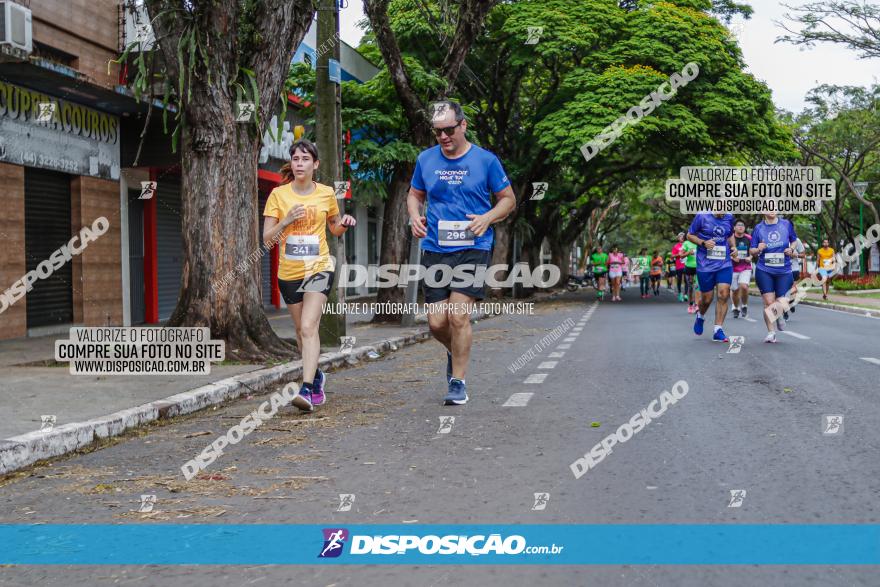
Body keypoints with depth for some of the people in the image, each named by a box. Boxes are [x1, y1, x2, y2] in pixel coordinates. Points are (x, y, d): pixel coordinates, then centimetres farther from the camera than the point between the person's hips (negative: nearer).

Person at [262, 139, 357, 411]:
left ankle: (307, 389, -23)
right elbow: (267, 238, -3)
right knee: (301, 329, 14)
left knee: (308, 327, -18)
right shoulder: (278, 194, -1)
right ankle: (317, 376, 38)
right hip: (288, 272, 2)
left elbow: (334, 228, 18)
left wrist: (344, 223, -4)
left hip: (319, 268, -2)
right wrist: (286, 220, -19)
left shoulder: (326, 193, 2)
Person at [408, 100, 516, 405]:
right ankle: (456, 352, 36)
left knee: (458, 316, -13)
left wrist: (487, 218, -12)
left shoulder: (485, 160, -1)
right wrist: (415, 217, 0)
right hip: (434, 249, 3)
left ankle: (458, 381, 1)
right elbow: (415, 194, 21)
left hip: (473, 248, -3)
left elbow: (508, 199, 7)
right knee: (437, 323, 2)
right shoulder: (426, 159, 8)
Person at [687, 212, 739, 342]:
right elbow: (690, 235, -1)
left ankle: (718, 330, -3)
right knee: (707, 298, 6)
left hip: (725, 264, 3)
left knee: (724, 295, -10)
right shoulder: (702, 216, -8)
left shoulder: (729, 217, 5)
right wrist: (703, 243, -17)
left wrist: (733, 247, 4)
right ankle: (700, 316, 40)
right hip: (705, 265, -3)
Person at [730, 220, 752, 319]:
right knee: (735, 291, 6)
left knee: (744, 286, -21)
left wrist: (750, 257, -4)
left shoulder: (749, 239, 2)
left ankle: (744, 306, 3)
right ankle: (736, 308, 31)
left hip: (746, 268, 0)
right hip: (733, 268, 0)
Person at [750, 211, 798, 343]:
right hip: (764, 271, -1)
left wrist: (791, 249, -5)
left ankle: (779, 315, 39)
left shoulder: (786, 224, 2)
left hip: (784, 271, 1)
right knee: (769, 302, -8)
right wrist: (758, 250, -19)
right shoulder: (758, 228, 0)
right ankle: (771, 332, 4)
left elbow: (794, 241, 15)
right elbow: (751, 250, 3)